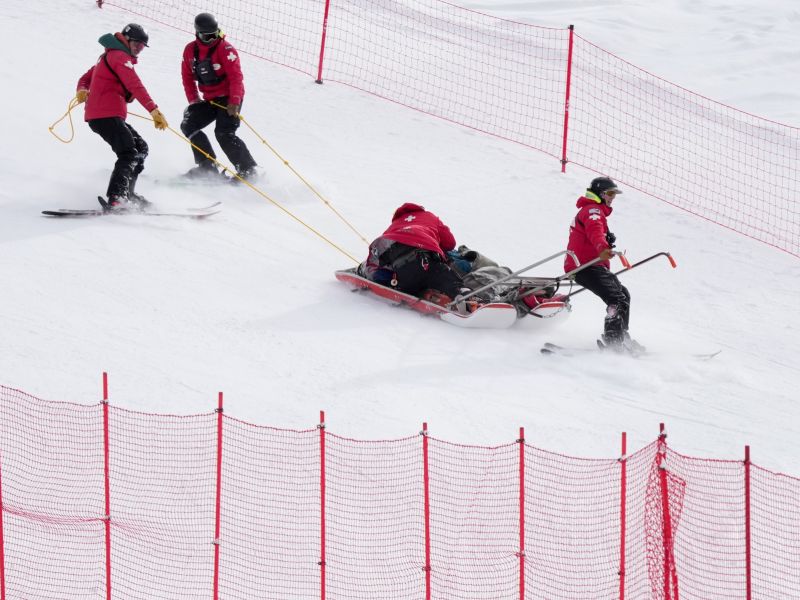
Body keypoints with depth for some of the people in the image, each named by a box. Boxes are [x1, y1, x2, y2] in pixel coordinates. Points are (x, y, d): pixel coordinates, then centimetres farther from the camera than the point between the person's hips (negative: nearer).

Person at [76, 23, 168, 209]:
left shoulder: (109, 56, 27)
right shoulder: (119, 56, -6)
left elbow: (86, 77, 25)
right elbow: (135, 86, -19)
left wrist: (81, 90, 0)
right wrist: (154, 110, -26)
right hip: (107, 115, -10)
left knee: (140, 148, 14)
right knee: (129, 154, -18)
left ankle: (126, 194, 11)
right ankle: (115, 199, -31)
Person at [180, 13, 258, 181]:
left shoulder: (225, 49, -16)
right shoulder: (190, 50, 3)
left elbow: (236, 76, -21)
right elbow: (188, 77, 13)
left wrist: (234, 102, -27)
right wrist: (193, 100, 4)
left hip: (229, 97, -7)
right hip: (210, 99, 7)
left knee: (224, 134, -21)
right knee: (188, 126, 0)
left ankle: (248, 171, -16)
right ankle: (207, 167, 5)